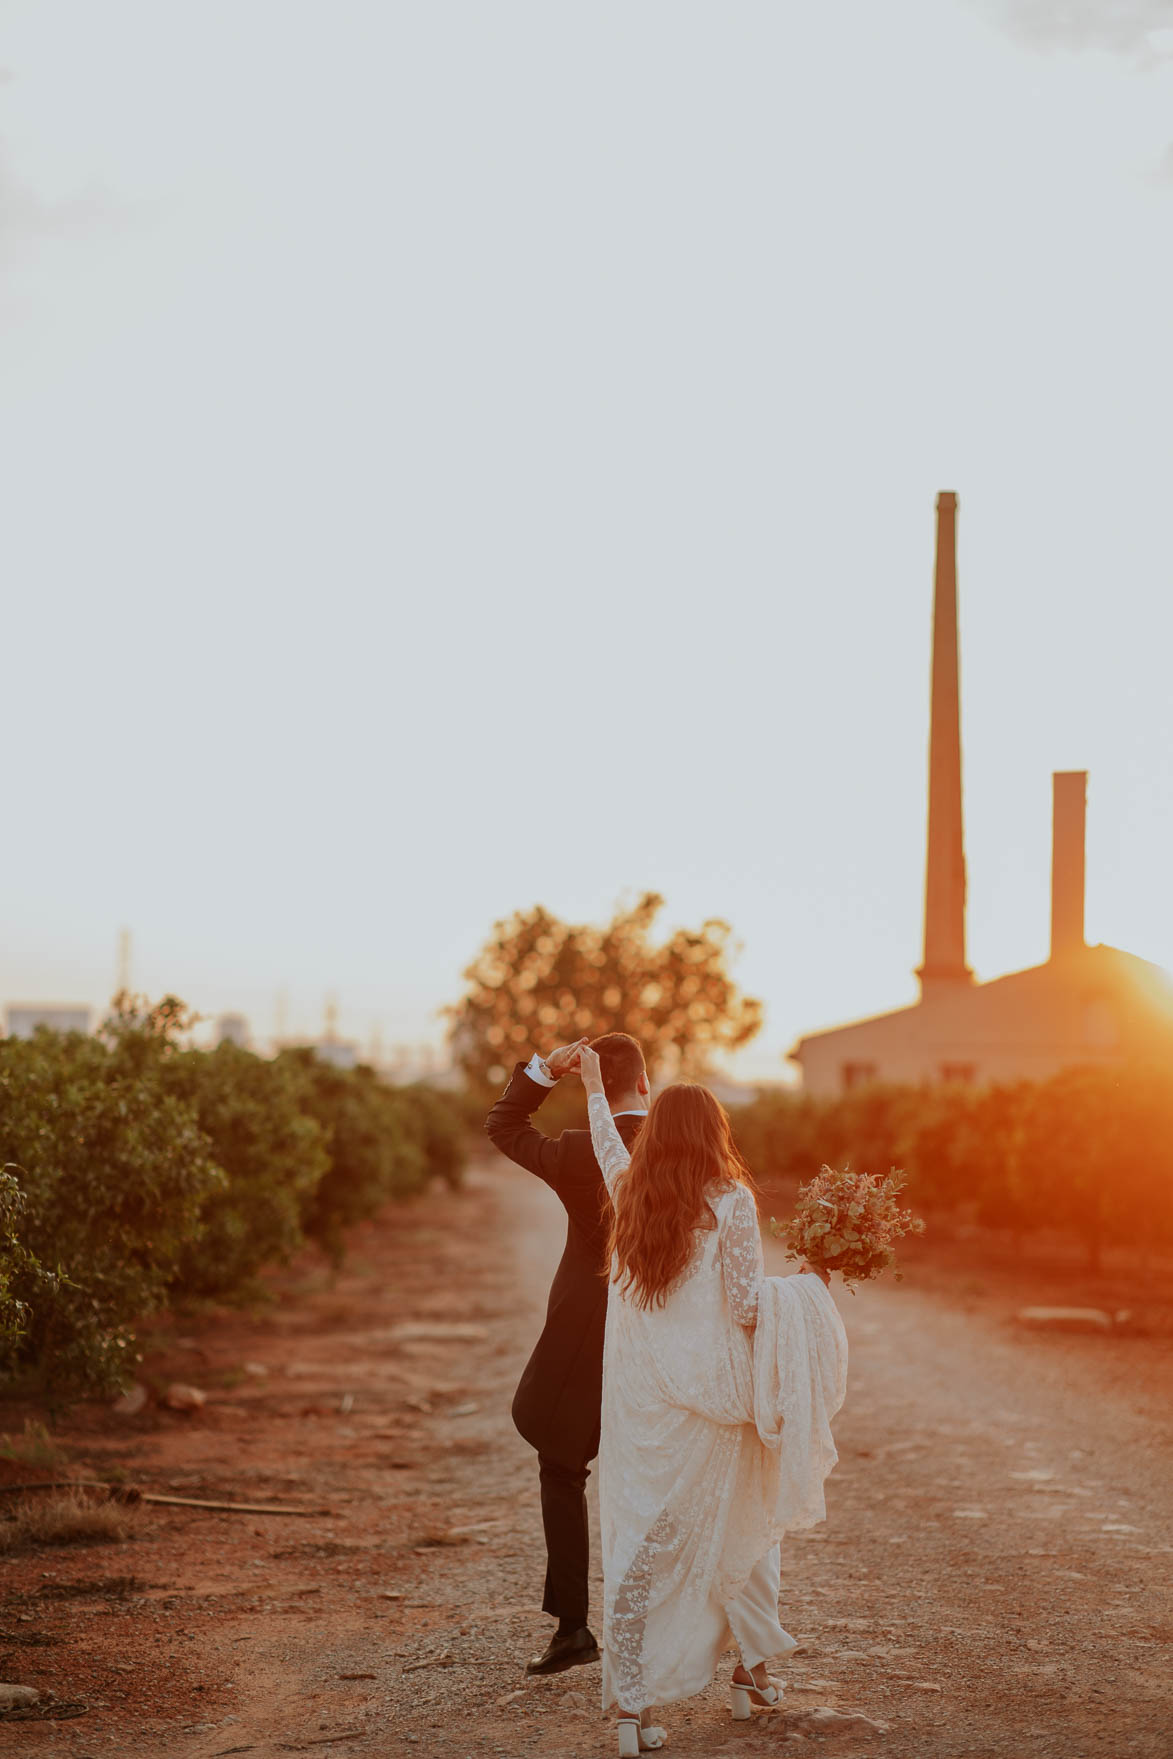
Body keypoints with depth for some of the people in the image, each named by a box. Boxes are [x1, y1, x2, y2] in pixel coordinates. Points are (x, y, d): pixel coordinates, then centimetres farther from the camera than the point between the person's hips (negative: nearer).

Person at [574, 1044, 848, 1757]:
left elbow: (608, 1142, 25)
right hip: (710, 1396, -3)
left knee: (639, 1543, 5)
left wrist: (594, 1087, 42)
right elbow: (748, 1307, -11)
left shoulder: (630, 1192, 2)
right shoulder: (730, 1201, -10)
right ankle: (752, 1670, 31)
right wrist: (808, 1287, 7)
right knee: (743, 1525, 18)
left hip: (638, 1397, 3)